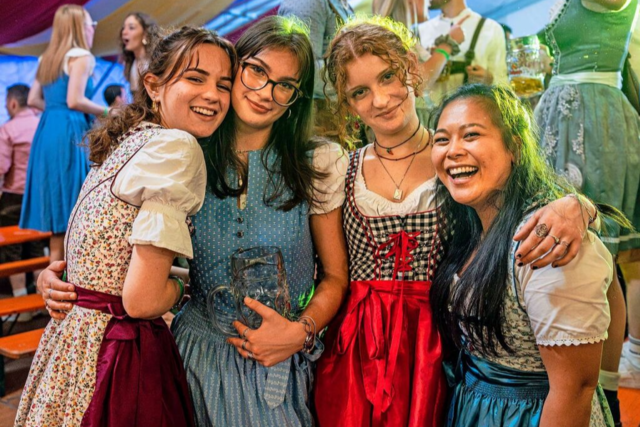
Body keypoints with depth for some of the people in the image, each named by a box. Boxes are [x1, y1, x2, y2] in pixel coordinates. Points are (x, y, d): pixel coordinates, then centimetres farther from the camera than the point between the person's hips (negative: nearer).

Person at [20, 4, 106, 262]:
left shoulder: (49, 57, 18)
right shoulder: (81, 56, -6)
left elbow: (33, 100, 16)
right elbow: (74, 101, -16)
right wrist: (106, 112, -5)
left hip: (48, 130, 8)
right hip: (70, 132, -8)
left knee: (58, 205, 11)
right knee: (72, 205, -5)